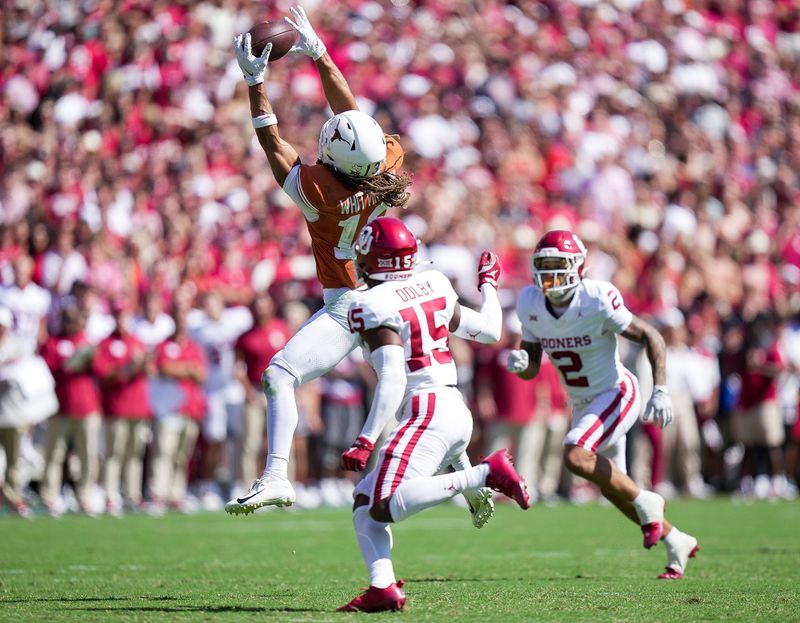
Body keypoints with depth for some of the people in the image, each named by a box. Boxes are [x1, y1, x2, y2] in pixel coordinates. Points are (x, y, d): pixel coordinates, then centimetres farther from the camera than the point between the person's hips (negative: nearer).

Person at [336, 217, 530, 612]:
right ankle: (382, 588, -7)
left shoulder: (372, 305, -9)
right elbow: (489, 331, 22)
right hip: (456, 410, 9)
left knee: (385, 505, -20)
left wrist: (365, 441, -19)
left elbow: (393, 380, -18)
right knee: (364, 499, 10)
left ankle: (488, 473, -21)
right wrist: (488, 284, 39)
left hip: (428, 412, -9)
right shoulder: (433, 285, 12)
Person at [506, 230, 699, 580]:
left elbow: (651, 337, -17)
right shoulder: (531, 305, -6)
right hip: (582, 404, 7)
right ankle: (677, 543, 32)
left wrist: (660, 390, -26)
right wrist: (519, 363, -21)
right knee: (612, 488, 13)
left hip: (616, 394, -7)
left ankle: (646, 504, -7)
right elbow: (531, 369, 3)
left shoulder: (596, 301, -24)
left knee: (575, 456, -28)